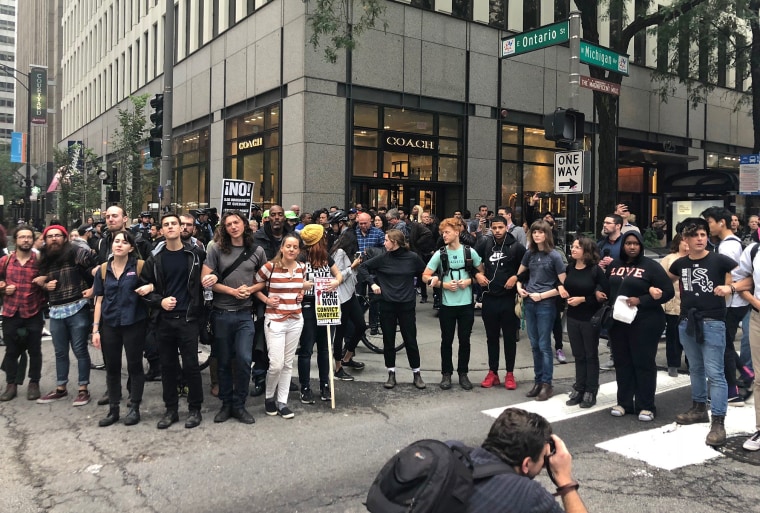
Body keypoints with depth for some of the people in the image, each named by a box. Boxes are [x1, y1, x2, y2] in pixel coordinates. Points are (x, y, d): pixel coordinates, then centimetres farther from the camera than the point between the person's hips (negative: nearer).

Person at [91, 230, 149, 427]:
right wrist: (95, 328, 4)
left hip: (133, 323, -3)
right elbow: (99, 301, 8)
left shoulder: (140, 266, -4)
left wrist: (149, 287, -21)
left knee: (134, 366, 5)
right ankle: (113, 409, 22)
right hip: (109, 325, 4)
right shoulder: (103, 270, 7)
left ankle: (134, 408, 17)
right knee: (112, 367, 10)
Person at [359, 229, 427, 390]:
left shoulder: (412, 257, -5)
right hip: (387, 304, 1)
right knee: (388, 340, 8)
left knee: (410, 340, 5)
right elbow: (363, 267, 6)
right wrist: (372, 283, -3)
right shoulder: (383, 258, -3)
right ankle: (391, 374, 20)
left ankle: (416, 374, 18)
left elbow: (425, 273, 11)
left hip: (406, 304, -1)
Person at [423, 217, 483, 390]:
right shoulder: (440, 254, -3)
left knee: (464, 340, 9)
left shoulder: (470, 252, -2)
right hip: (447, 305, 0)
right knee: (447, 340, 8)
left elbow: (482, 273, 7)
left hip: (466, 304, 0)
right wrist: (443, 284, -13)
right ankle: (446, 374, 21)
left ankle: (463, 373, 23)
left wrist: (469, 281, -10)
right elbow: (425, 277, -1)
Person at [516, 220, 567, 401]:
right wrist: (519, 287, 2)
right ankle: (538, 381, 20)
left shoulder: (554, 256, -8)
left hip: (546, 304, -5)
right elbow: (520, 274, 21)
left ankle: (547, 384, 8)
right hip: (529, 302, 5)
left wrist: (542, 295, -15)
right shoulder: (530, 253, 7)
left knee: (544, 345, -1)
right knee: (534, 345, 11)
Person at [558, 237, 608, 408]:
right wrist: (560, 287, -2)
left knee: (591, 355, 6)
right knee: (578, 355, 12)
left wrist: (582, 299, -19)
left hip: (590, 318, -5)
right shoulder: (569, 268, 3)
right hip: (572, 317, 5)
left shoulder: (595, 270, -12)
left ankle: (591, 392, 15)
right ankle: (579, 389, 21)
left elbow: (604, 294, -15)